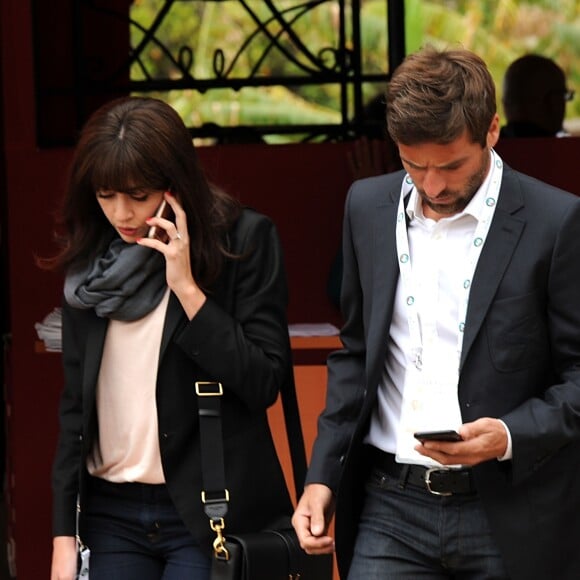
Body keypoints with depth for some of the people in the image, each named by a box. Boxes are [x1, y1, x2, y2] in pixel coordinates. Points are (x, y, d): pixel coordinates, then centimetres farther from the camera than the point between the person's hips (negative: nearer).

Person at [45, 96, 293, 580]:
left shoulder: (244, 239, -5)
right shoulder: (90, 260, 7)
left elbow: (264, 383, -10)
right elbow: (76, 403, 10)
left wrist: (187, 289, -16)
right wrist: (64, 533, 6)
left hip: (209, 514, -4)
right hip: (111, 515, 4)